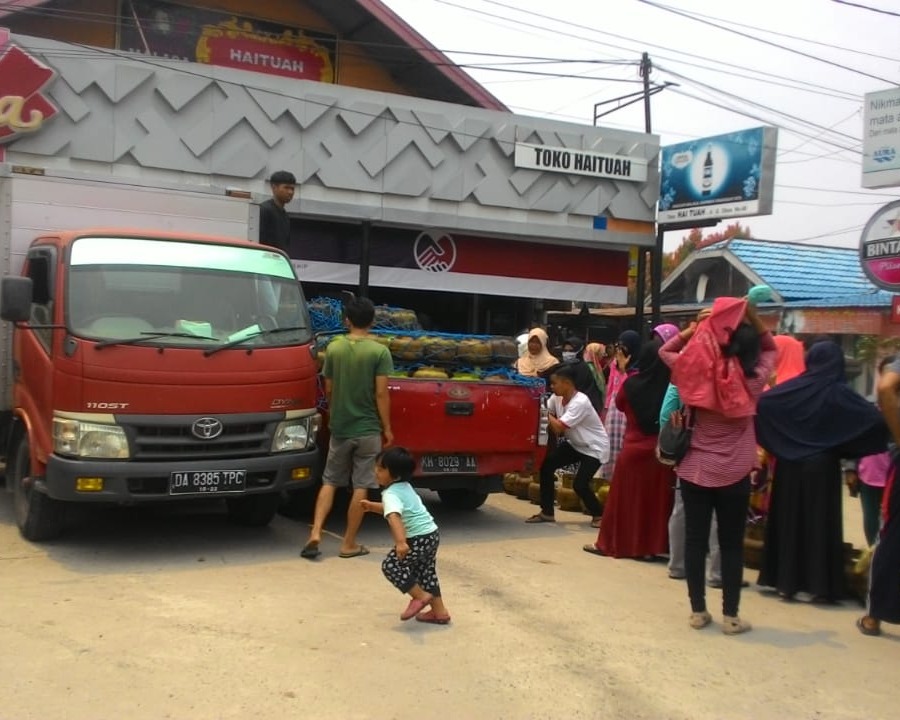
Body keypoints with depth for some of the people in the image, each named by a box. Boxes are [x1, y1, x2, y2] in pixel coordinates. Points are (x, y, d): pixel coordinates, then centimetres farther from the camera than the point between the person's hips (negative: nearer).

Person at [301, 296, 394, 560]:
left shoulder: (334, 348, -1)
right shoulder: (379, 351, -11)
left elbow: (329, 390, 7)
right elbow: (381, 394, -12)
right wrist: (387, 428, -3)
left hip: (339, 428, 3)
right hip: (368, 429, -3)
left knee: (330, 481, 15)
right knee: (361, 486, 6)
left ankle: (315, 533, 2)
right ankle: (349, 544, 11)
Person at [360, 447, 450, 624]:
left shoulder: (391, 494, -18)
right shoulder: (405, 487, 11)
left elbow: (394, 517, -37)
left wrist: (401, 542, -51)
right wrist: (372, 506, 29)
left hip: (418, 539, -10)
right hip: (431, 534, 10)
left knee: (391, 565, -3)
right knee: (425, 572, 20)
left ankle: (421, 596, 3)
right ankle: (439, 611, 24)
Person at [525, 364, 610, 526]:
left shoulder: (580, 402, -30)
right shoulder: (557, 397, -5)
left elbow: (558, 428, -34)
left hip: (594, 448, -8)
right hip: (575, 444, 8)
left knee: (579, 484, -20)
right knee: (545, 464, -6)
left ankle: (598, 514, 8)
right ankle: (547, 512, 4)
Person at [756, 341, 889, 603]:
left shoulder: (792, 388, -3)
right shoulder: (840, 394, -8)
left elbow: (759, 404, -9)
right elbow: (876, 420, -16)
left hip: (790, 464, 2)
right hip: (822, 466, -2)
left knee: (788, 519, 10)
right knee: (820, 522, 5)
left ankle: (786, 582, 13)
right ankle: (819, 585, 7)